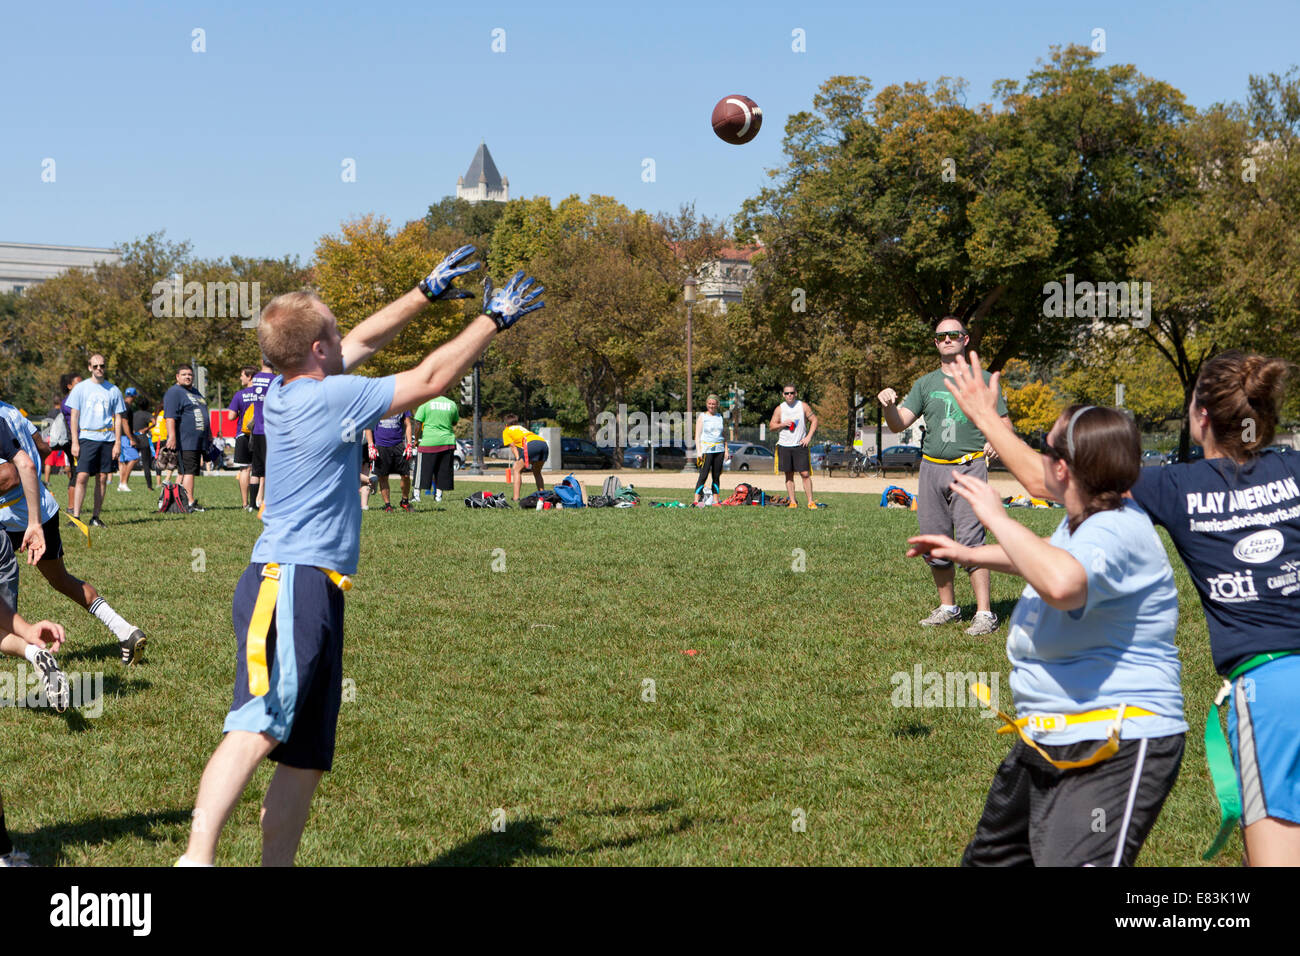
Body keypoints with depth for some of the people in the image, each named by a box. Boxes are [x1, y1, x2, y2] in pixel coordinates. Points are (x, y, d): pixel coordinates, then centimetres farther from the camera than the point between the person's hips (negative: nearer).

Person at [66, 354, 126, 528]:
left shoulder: (113, 390, 9)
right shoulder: (81, 388, 4)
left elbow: (118, 418, 12)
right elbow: (74, 416, 4)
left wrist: (118, 443, 4)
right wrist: (74, 442, -4)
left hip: (107, 439, 2)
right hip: (87, 438, -2)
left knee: (102, 479, 2)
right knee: (82, 477, -11)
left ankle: (96, 517, 8)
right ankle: (76, 517, -11)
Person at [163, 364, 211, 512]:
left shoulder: (196, 392, 23)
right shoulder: (174, 393, -7)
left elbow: (202, 415, 33)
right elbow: (170, 417, -18)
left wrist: (208, 436, 32)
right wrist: (172, 436, -27)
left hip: (198, 442, 9)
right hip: (184, 442, -9)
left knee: (188, 471, 9)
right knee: (188, 471, -13)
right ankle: (190, 502, -16)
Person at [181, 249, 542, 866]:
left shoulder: (286, 392, 16)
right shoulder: (329, 398, -7)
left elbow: (364, 342, 31)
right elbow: (432, 378, -1)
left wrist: (428, 293, 36)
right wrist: (494, 319, 10)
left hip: (312, 593, 10)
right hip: (290, 587, -10)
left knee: (306, 757, 7)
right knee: (259, 729, -24)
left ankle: (277, 865, 7)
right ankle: (196, 859, -36)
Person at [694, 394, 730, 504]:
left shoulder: (720, 417, 14)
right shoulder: (702, 417, 2)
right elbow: (697, 436, -1)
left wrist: (726, 450, 11)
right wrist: (699, 451, -10)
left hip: (719, 449, 4)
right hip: (706, 449, -4)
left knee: (717, 476, 5)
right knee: (703, 476, -11)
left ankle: (715, 500, 9)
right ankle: (696, 500, -12)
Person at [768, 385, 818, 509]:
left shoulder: (803, 406, 2)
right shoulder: (779, 409, 4)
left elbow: (814, 420, 6)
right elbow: (771, 426, 6)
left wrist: (809, 437, -4)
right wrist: (783, 424, -13)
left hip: (800, 445, -2)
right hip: (784, 446, 2)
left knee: (805, 474, -7)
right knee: (789, 475, 4)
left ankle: (810, 501, -4)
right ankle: (792, 501, 9)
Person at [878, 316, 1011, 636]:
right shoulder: (925, 384, 15)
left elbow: (1005, 424, 11)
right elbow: (898, 425, 7)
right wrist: (888, 406, -14)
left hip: (969, 467, -4)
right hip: (931, 469, 4)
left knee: (970, 540, -14)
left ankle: (984, 613, -13)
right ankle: (948, 607, 18)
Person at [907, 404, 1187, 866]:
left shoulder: (1116, 532, -23)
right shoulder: (1082, 521, 11)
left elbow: (1061, 583, -46)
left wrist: (997, 518, -31)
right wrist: (969, 554, 42)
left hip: (1115, 749, -11)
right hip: (1047, 740, 11)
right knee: (989, 858, 23)